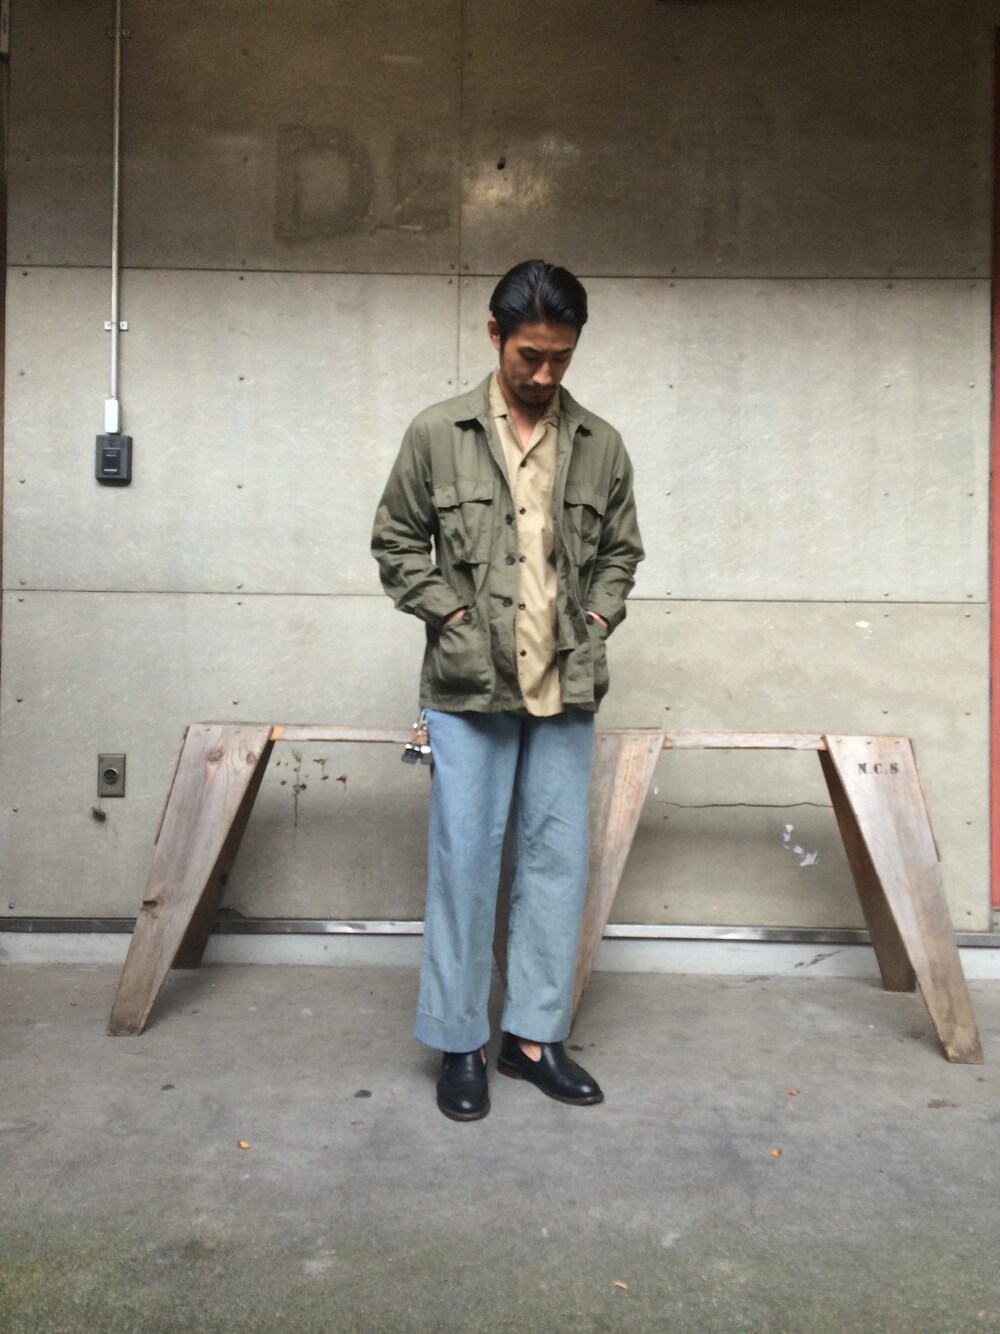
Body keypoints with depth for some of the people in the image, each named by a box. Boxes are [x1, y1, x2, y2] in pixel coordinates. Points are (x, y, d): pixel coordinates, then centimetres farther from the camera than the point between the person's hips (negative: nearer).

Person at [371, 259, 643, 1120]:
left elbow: (622, 550, 16)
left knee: (558, 858, 8)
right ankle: (460, 1043, 18)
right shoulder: (437, 434, -1)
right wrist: (449, 614, -5)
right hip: (470, 688, -3)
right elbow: (397, 542, 5)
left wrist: (599, 618, 2)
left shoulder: (600, 445, 6)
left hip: (567, 688, 3)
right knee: (464, 860, 2)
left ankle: (535, 1034, 24)